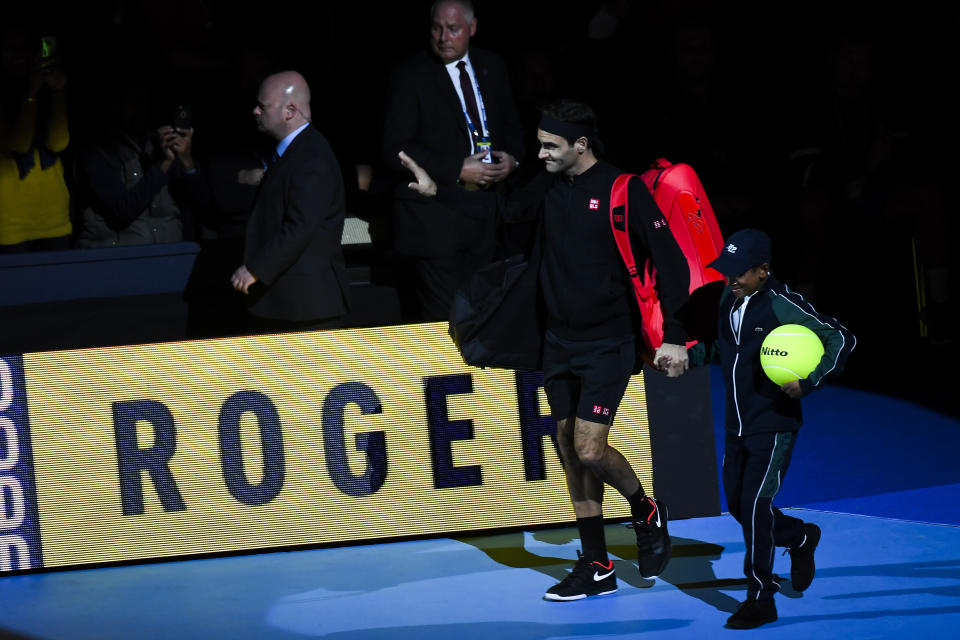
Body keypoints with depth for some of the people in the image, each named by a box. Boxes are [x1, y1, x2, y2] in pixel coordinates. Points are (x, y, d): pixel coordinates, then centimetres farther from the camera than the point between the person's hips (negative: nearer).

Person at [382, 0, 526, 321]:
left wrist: (512, 157, -3)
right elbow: (395, 150, -13)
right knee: (443, 317, -9)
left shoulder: (491, 67, 10)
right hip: (432, 219, -5)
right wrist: (457, 171, -19)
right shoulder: (410, 75, -7)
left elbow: (511, 126, 21)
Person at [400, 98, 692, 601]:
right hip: (559, 342, 7)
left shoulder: (624, 191, -13)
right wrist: (437, 191, 15)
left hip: (607, 344, -7)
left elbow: (670, 262, -13)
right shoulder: (549, 187, 4)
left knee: (589, 450, -14)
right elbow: (502, 207, 23)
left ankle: (646, 512, 17)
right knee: (568, 449, 7)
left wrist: (673, 337, -16)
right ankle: (596, 568, 15)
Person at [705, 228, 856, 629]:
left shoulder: (782, 305, -18)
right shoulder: (728, 300, 3)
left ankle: (760, 600, -3)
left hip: (774, 426, -7)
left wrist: (809, 382, -24)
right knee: (737, 504, 12)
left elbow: (841, 339, -17)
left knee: (755, 504, -12)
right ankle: (801, 538, 40)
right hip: (737, 426, 7)